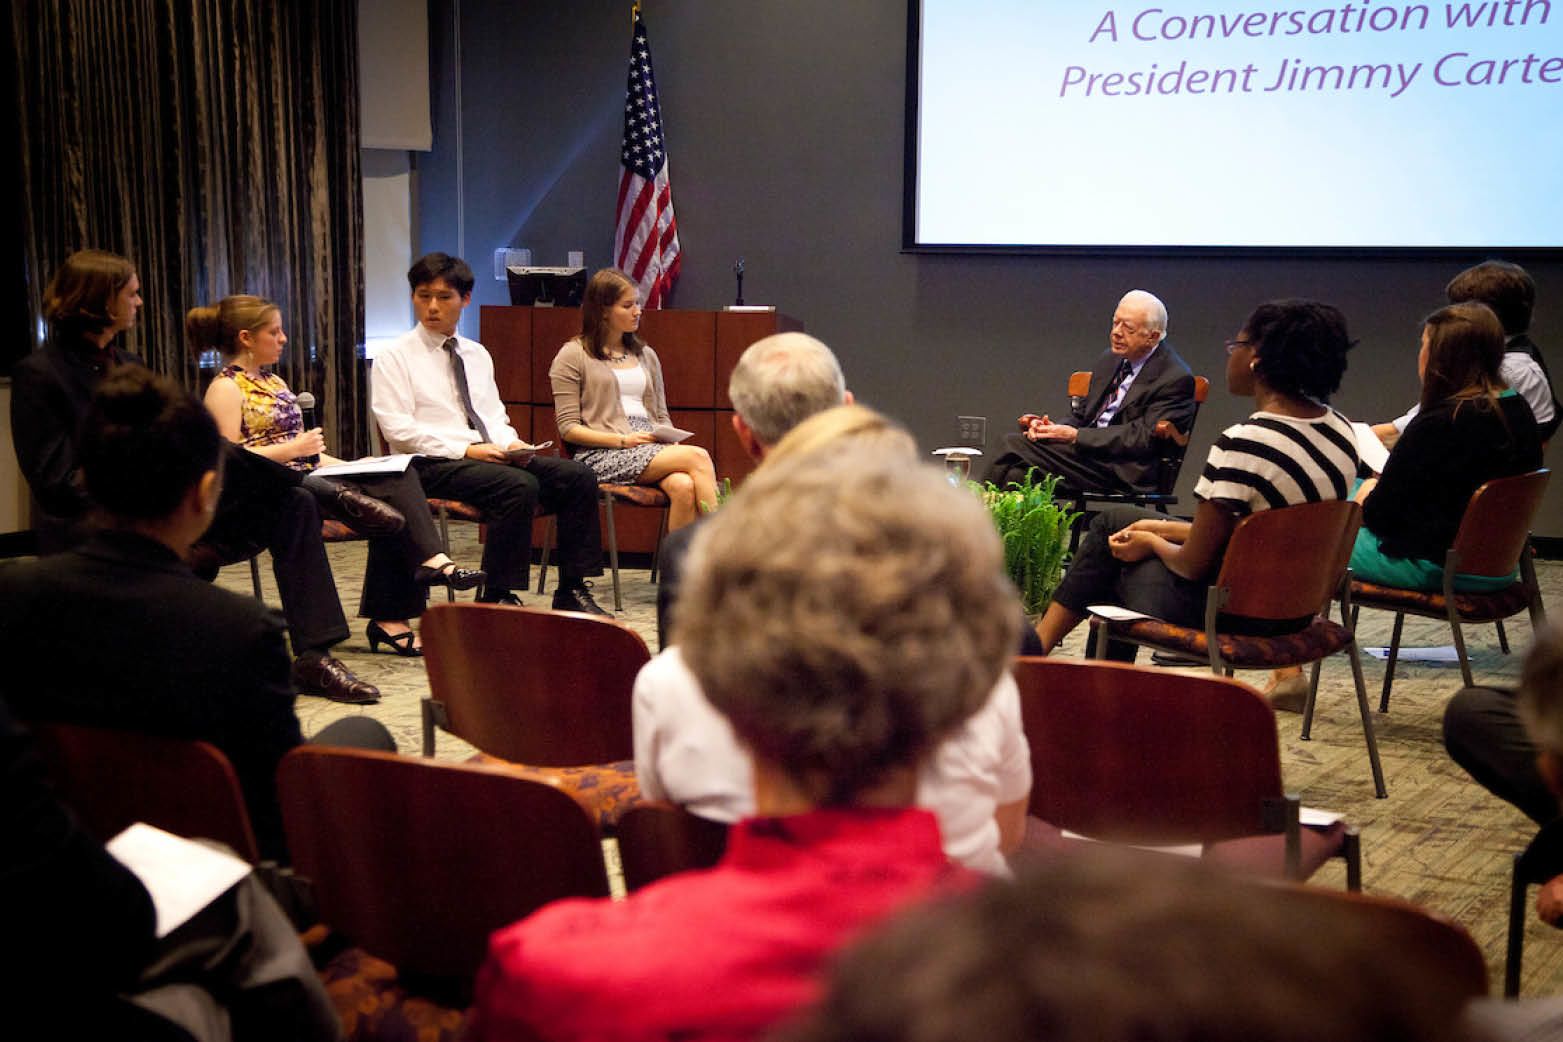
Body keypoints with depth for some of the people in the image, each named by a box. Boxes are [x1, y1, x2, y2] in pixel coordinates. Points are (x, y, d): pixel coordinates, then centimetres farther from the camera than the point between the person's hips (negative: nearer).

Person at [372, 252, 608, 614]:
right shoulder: (394, 357, 1)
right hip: (432, 464, -6)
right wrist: (466, 449, -18)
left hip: (492, 455, 7)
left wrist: (510, 443, -3)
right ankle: (496, 597, -25)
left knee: (577, 475, -13)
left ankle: (572, 591, -11)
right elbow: (398, 429, -9)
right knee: (519, 486, -33)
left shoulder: (477, 354, 21)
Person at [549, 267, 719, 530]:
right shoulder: (573, 356, 5)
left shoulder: (645, 355, 23)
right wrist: (623, 440, -14)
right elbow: (568, 429, -2)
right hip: (602, 454, -5)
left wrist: (670, 439, -1)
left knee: (683, 486, -32)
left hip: (653, 448, 5)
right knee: (697, 457, -28)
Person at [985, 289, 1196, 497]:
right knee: (1012, 443, -17)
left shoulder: (1176, 378, -8)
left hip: (1123, 472, -8)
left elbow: (1142, 437, -16)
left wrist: (1076, 436, -19)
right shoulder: (1110, 360, 16)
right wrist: (1056, 428, -5)